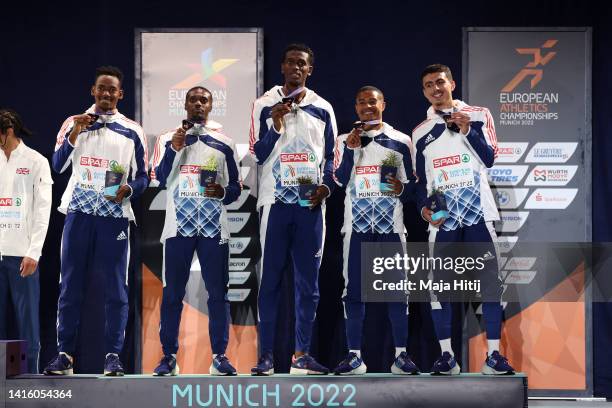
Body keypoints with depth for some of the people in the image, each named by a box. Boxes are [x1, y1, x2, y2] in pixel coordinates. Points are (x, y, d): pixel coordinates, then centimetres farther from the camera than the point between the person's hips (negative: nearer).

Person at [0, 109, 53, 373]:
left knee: (26, 314, -2)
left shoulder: (36, 162, 0)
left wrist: (33, 252, -12)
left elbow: (43, 210, -4)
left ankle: (29, 373, 3)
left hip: (22, 253, -4)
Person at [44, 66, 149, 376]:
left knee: (115, 289, -2)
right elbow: (58, 166, -2)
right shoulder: (73, 123, 9)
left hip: (115, 213, 0)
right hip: (79, 211, 1)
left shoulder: (132, 131, 9)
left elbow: (142, 177, 10)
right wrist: (74, 133, -14)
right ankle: (64, 355, 7)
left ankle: (113, 356, 2)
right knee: (70, 286, 2)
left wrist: (128, 190, -11)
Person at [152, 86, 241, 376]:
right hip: (179, 225, 0)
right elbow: (161, 180, -1)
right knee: (172, 293, -1)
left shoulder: (224, 144, 10)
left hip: (214, 226, 1)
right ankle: (169, 356, 4)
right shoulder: (169, 140, 10)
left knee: (218, 292, -1)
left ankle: (219, 356, 4)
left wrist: (222, 192, -10)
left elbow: (235, 187, 11)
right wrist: (173, 149, -12)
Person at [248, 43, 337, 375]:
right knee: (270, 280, -2)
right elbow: (259, 155, -1)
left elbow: (330, 156, 13)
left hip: (310, 203, 3)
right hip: (275, 201, -2)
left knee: (308, 282, 3)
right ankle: (266, 354, 0)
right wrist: (277, 123, -14)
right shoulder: (265, 105, 3)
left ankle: (301, 354, 9)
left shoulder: (322, 109, 10)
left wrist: (326, 186, -4)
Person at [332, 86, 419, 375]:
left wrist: (402, 189, -13)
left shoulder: (400, 141, 7)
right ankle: (354, 356, 4)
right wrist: (350, 149, -12)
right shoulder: (345, 141, 9)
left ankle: (401, 355, 3)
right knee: (354, 289, 0)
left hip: (391, 224, -1)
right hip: (356, 224, 1)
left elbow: (412, 186, 9)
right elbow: (339, 181, -2)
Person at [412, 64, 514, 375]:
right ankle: (447, 356, 2)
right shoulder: (421, 132, 11)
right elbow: (421, 180, 14)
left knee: (490, 282, -4)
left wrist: (467, 131, -14)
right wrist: (424, 207, -3)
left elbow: (489, 159, -3)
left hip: (478, 211, -2)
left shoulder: (478, 116, 4)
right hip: (442, 217, 2)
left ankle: (493, 355, 0)